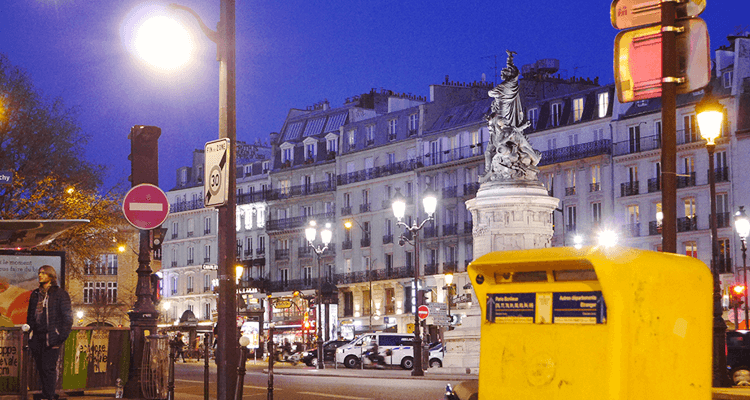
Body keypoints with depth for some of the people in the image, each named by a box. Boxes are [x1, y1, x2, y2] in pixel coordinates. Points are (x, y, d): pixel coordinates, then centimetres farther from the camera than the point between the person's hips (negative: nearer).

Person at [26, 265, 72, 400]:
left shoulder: (60, 294, -2)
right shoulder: (35, 294, 16)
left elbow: (67, 317, -4)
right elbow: (30, 315, 23)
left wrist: (61, 337, -10)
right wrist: (29, 332, 14)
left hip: (51, 337, -6)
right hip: (36, 337, 6)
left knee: (49, 368, -9)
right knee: (40, 368, 7)